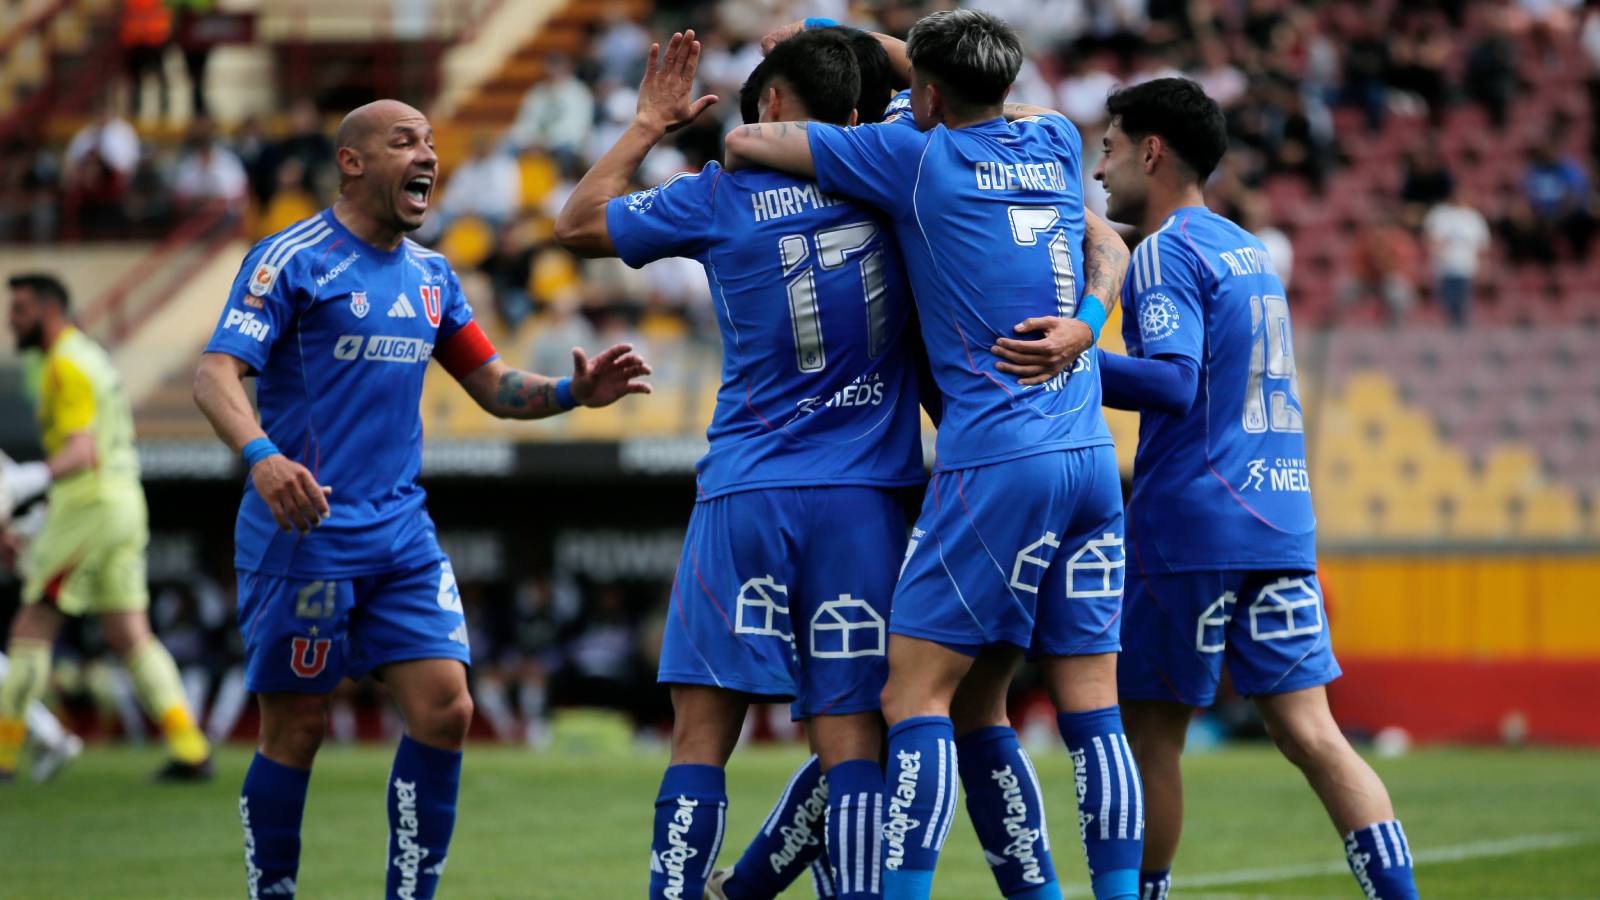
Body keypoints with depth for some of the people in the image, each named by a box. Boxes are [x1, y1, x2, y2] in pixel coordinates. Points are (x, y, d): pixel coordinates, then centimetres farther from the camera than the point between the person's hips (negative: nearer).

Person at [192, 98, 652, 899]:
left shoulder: (430, 276, 14)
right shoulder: (292, 260, -7)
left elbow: (494, 387, 20)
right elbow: (216, 374, -16)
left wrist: (572, 392, -1)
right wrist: (261, 456, -35)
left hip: (402, 534, 6)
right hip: (304, 533, -6)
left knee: (445, 711, -5)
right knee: (297, 729, 0)